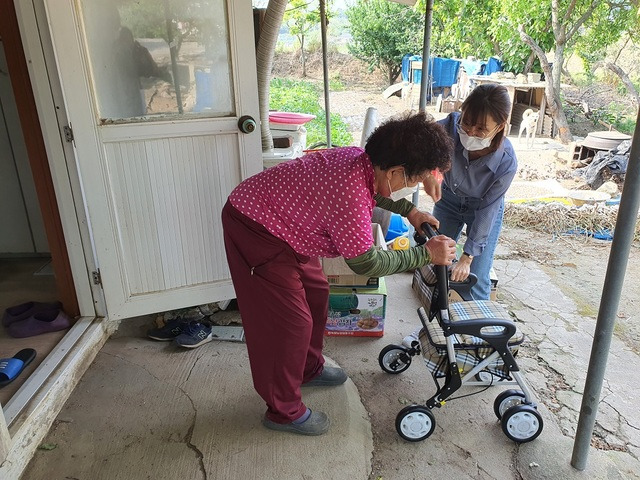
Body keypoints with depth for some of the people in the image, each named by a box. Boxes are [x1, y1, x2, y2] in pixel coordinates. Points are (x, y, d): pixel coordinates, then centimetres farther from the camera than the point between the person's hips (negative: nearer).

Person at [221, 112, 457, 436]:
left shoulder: (362, 159, -6)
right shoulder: (349, 194, -34)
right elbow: (365, 263, -24)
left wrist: (409, 210, 11)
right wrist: (426, 254, -17)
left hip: (284, 221, 10)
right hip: (255, 231, -10)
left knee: (315, 294, 18)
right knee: (289, 322, -4)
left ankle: (309, 369, 40)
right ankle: (283, 412, 16)